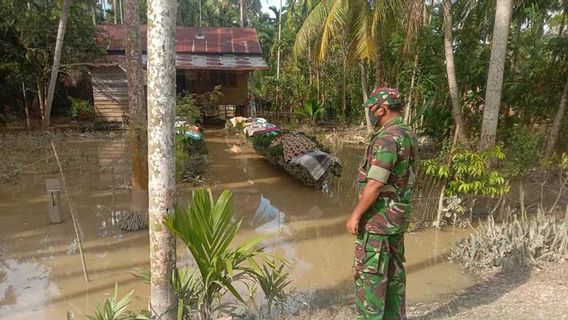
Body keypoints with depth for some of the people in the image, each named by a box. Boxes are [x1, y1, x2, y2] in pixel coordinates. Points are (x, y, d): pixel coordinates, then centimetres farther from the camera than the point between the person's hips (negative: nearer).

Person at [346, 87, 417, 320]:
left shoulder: (387, 138, -22)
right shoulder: (407, 135, 9)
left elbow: (375, 185, -25)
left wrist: (355, 215, -17)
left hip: (378, 217, -10)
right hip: (397, 215, 10)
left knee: (368, 273, 1)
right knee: (393, 270, 17)